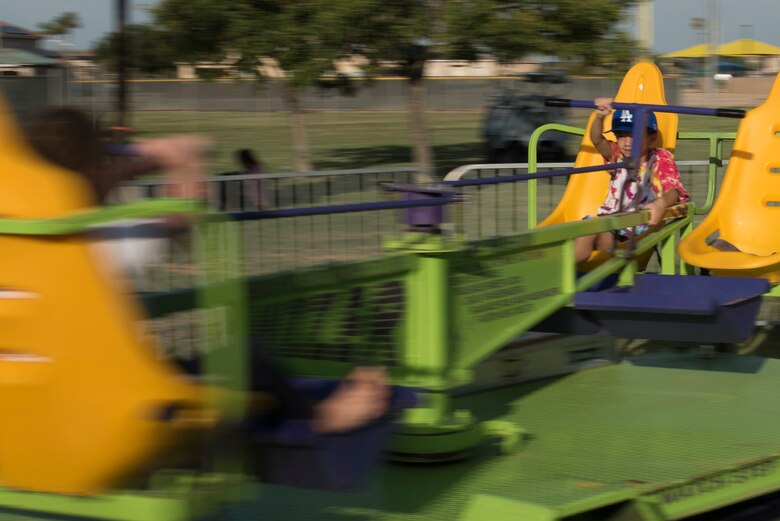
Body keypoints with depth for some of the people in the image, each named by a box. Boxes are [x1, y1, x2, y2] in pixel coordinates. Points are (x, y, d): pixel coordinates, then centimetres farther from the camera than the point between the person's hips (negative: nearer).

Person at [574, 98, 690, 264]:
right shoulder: (617, 155, 14)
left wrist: (662, 203, -38)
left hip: (642, 226, -4)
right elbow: (596, 140, -6)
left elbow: (673, 189, -13)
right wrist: (600, 117, -28)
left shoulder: (661, 158, 3)